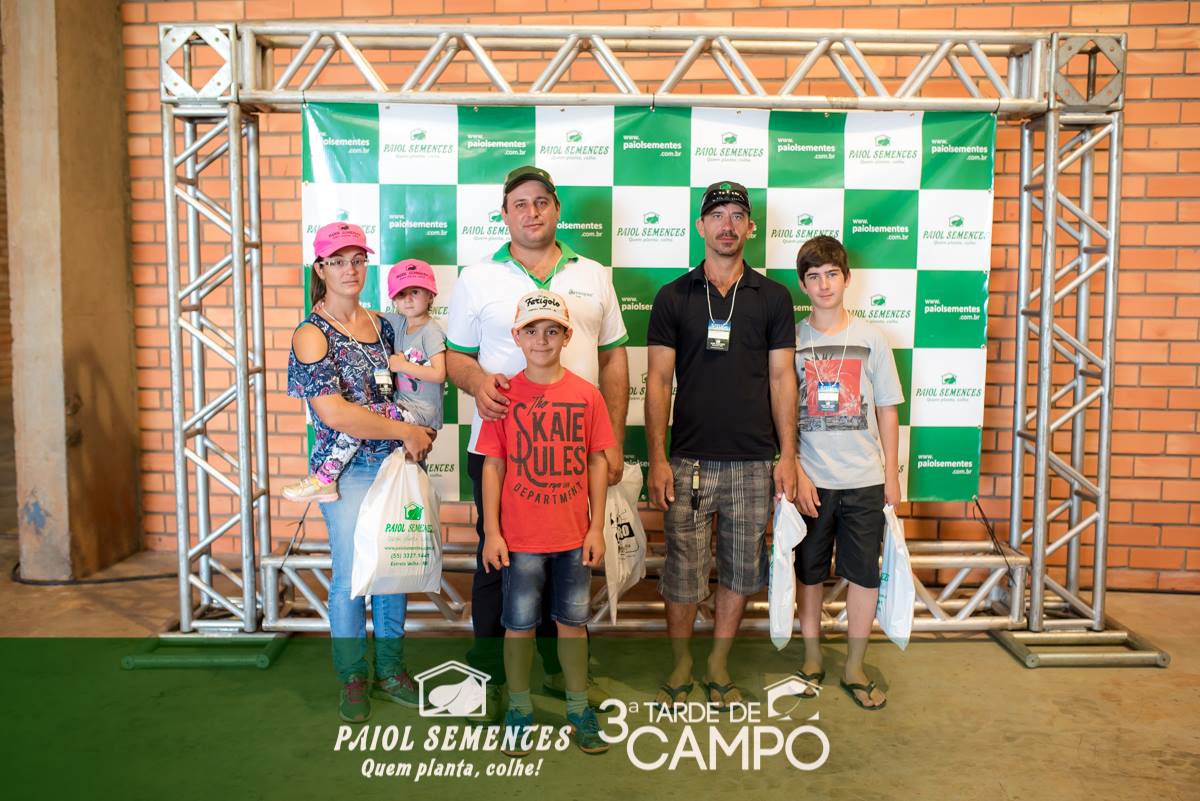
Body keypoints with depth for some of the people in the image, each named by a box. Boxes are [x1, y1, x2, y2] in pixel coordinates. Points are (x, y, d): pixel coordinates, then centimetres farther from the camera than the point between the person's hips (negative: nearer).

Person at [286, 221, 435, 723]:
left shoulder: (380, 325, 9)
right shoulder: (312, 334, -9)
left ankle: (390, 670, 27)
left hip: (396, 462, 5)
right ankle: (353, 680, 21)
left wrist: (416, 434, 2)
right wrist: (405, 431, -17)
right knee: (351, 573, 2)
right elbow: (333, 412, -19)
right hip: (348, 470, -5)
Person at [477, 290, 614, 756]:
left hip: (574, 535, 1)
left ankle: (578, 708, 29)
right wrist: (491, 532, -5)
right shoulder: (504, 396, -5)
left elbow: (597, 463, 2)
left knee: (572, 620, 13)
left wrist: (597, 527, 0)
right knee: (519, 623, 9)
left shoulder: (586, 395, -2)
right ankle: (518, 709, 27)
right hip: (520, 537, -1)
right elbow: (493, 466, -3)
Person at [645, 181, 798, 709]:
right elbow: (658, 380, 0)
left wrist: (788, 456, -1)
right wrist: (657, 459, -7)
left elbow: (782, 378, 5)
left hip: (753, 461, 1)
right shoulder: (673, 297, 3)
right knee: (682, 572, 4)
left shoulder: (773, 297, 7)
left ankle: (719, 665, 28)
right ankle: (681, 666, 24)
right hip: (689, 460, -1)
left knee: (740, 571, 10)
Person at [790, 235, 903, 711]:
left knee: (865, 574, 6)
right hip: (810, 479, 0)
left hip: (864, 479, 1)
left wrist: (891, 474, 3)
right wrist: (796, 473, -8)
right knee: (809, 573, 10)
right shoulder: (792, 340, -1)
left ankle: (854, 668, 21)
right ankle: (812, 659, 27)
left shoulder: (871, 338, 2)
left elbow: (887, 410, 6)